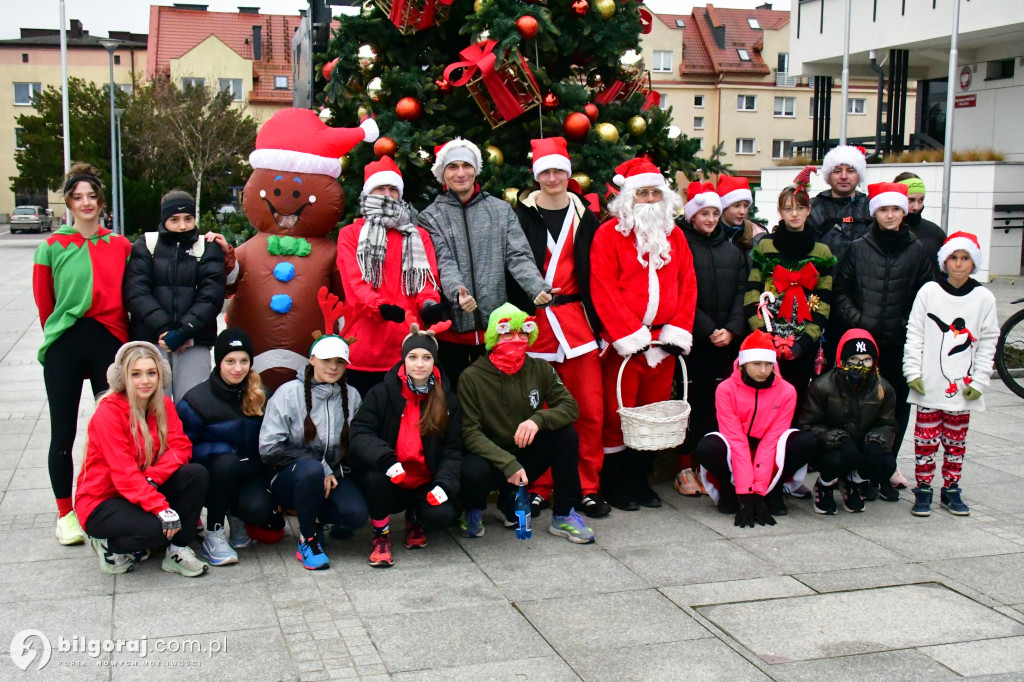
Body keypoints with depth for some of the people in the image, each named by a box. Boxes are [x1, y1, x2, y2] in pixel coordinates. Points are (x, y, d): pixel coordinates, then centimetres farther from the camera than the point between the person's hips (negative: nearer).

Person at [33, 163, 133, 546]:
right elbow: (44, 303, 7)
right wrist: (59, 337, 12)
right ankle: (65, 514, 16)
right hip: (64, 348, -1)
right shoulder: (52, 247, 1)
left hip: (108, 344, 1)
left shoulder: (121, 246, 6)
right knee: (64, 432, 5)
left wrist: (121, 341, 4)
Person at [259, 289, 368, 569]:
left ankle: (311, 511, 8)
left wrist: (335, 472, -12)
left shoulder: (352, 396, 4)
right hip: (289, 478, -3)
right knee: (311, 469, -37)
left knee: (356, 514, -26)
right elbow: (269, 448, -12)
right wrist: (320, 467, -17)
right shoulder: (289, 393, -6)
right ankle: (307, 539, -14)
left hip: (334, 476, 3)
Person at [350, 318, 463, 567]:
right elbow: (360, 433, -13)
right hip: (390, 482, -2)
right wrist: (386, 460, -32)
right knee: (374, 476, -34)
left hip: (425, 484, 2)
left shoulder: (447, 399, 2)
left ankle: (415, 518, 15)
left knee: (441, 516, -26)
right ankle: (381, 534, -6)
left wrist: (445, 482, -16)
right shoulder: (382, 393, -5)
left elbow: (452, 449, 2)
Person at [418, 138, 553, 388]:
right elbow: (445, 263, -8)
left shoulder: (501, 210, 8)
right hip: (452, 323, -1)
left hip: (495, 323, 1)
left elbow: (518, 256, -2)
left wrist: (538, 288, -21)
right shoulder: (431, 217, 5)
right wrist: (457, 292, -29)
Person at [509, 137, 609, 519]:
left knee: (589, 408, 1)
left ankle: (588, 488, 13)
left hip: (577, 320, 2)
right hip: (534, 322, -2)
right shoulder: (522, 216, 3)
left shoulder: (584, 216, 10)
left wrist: (600, 326, 5)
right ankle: (539, 490, 13)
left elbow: (594, 274, 10)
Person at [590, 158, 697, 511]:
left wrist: (679, 330, -3)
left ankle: (641, 480, 23)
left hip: (663, 340, 5)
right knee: (619, 413, -1)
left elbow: (687, 284, 10)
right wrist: (628, 334, -15)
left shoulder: (674, 235, 13)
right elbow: (603, 289, -10)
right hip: (623, 342, -5)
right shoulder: (609, 234, -3)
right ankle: (615, 485, 12)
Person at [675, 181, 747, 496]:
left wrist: (732, 329, -7)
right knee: (691, 400, -3)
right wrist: (708, 330, -13)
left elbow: (740, 293, 8)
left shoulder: (732, 250, 15)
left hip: (725, 340, 4)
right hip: (692, 339, -4)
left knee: (716, 401, 4)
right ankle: (686, 468, 4)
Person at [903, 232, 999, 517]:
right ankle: (923, 489, 14)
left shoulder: (984, 298, 1)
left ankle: (951, 489, 23)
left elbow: (988, 343, 3)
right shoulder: (929, 292, -3)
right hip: (929, 385, -1)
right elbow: (914, 335, -1)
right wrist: (913, 372, -7)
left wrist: (979, 381, -2)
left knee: (956, 440, 11)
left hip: (962, 387, 1)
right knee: (926, 439, 2)